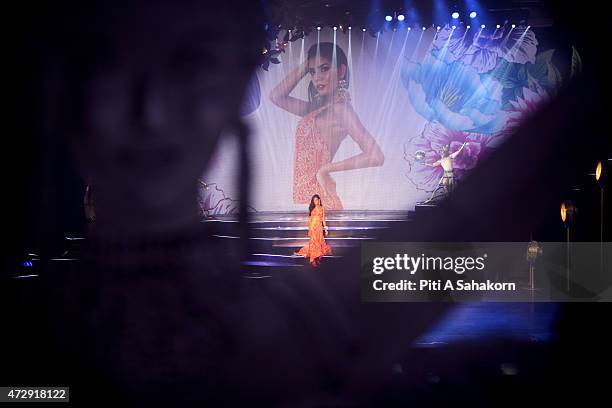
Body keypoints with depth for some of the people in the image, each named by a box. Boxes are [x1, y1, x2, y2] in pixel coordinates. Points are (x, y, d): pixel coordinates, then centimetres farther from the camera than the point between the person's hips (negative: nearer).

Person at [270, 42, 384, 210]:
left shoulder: (340, 108, -11)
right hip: (304, 195, 8)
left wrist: (327, 168, -14)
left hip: (318, 198, -8)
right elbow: (276, 96, 20)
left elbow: (376, 156, -20)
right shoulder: (316, 109, 12)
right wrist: (305, 66, 12)